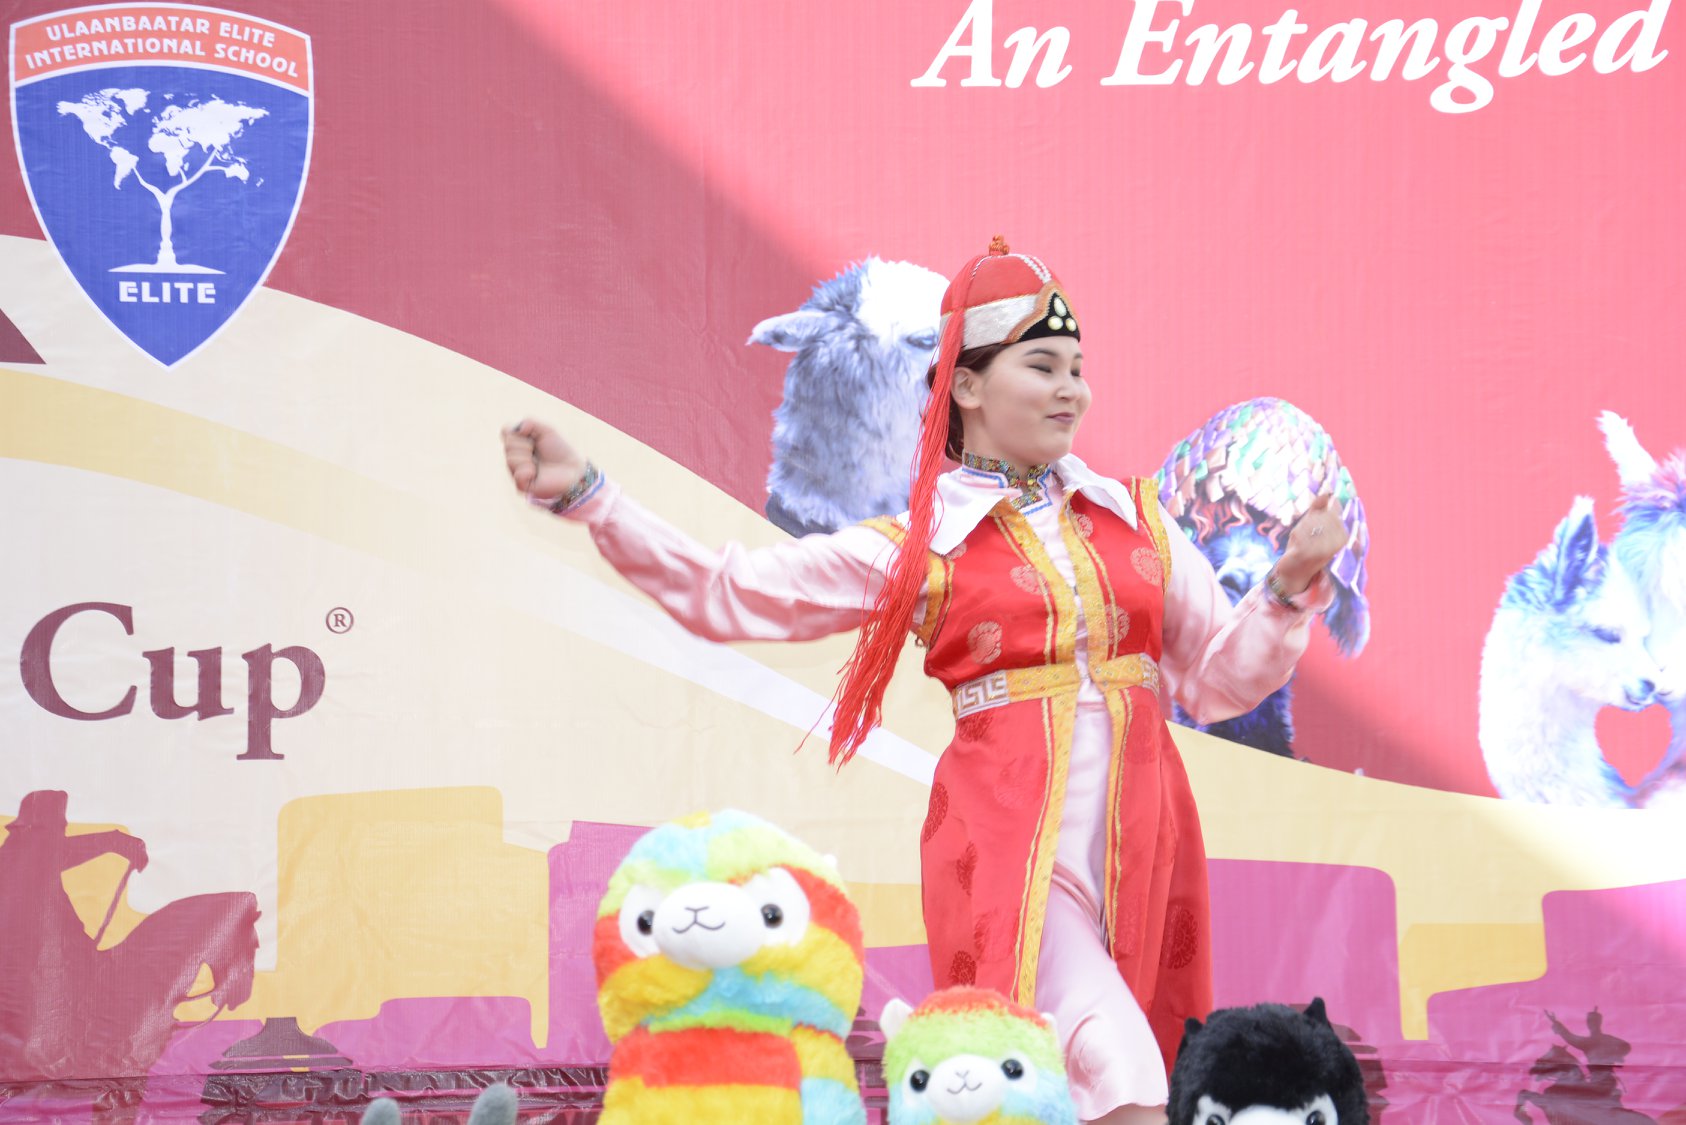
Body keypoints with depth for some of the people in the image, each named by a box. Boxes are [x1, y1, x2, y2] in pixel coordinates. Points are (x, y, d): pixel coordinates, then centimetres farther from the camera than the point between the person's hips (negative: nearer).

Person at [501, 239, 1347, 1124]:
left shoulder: (1135, 519, 15)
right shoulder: (918, 553, 5)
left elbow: (1220, 678, 18)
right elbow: (726, 595, 5)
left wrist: (1289, 589, 1)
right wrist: (584, 497, -1)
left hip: (1142, 851, 5)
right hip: (1013, 850, -4)